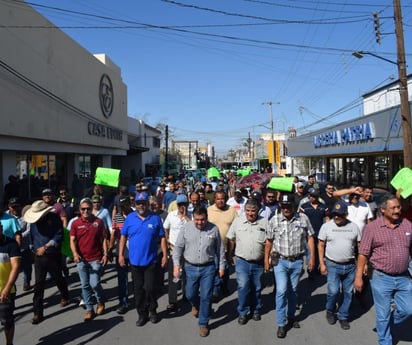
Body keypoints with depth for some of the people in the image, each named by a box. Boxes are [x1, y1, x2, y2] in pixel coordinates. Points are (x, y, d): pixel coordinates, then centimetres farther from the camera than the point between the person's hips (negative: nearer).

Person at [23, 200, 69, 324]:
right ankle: (38, 313, 8)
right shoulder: (34, 220, 1)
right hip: (39, 256, 3)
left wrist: (46, 247, -19)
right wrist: (34, 248, 8)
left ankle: (65, 297, 43)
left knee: (58, 279, 15)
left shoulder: (54, 218, -12)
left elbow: (59, 236, -14)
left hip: (53, 256, -3)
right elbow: (32, 235, 12)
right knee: (38, 284, 0)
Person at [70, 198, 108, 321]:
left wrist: (105, 254, -5)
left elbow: (103, 239, 2)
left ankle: (101, 302, 24)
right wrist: (75, 253, -20)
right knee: (85, 285, 8)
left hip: (96, 259, -2)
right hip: (81, 259, 2)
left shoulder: (98, 222, -2)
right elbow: (72, 240, -3)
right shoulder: (75, 223, 0)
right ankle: (89, 309, 22)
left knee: (94, 284, -5)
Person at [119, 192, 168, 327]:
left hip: (151, 261, -2)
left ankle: (152, 311, 27)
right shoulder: (130, 218, -2)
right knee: (138, 290, 12)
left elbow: (162, 238, -1)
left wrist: (165, 255, -4)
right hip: (135, 261, 2)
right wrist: (120, 255, -1)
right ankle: (142, 314, 28)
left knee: (150, 288, 2)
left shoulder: (156, 218, -5)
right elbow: (123, 237, 3)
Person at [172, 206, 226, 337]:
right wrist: (176, 264, -6)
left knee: (206, 297, 2)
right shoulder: (186, 228, -5)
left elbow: (220, 249, 4)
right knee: (190, 294, 14)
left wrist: (222, 266, 6)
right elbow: (178, 247, 0)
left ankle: (203, 324, 21)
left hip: (208, 268, -1)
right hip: (190, 267, 1)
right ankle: (196, 305, 49)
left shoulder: (213, 229, -5)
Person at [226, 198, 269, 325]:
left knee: (257, 288, 14)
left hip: (258, 263, 1)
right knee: (243, 287, -7)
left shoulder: (264, 222, -5)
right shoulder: (237, 221, -4)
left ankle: (256, 310, 35)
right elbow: (231, 240, 4)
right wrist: (229, 256, 6)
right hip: (242, 261, -1)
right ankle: (243, 313, 12)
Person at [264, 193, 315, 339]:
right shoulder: (274, 220, -6)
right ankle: (281, 324, 7)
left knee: (293, 291, 15)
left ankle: (291, 317, 36)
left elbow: (310, 238, 2)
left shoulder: (303, 218, -5)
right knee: (281, 291, -6)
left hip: (297, 261, 1)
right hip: (280, 261, -1)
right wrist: (266, 258, 8)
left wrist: (312, 257, 0)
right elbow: (269, 241, 4)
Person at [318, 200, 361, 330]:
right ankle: (330, 311, 21)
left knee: (347, 293, 9)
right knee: (333, 291, -9)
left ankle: (343, 317, 28)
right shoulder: (326, 226, -5)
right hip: (333, 265, -2)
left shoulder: (354, 227, 0)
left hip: (350, 266, 2)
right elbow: (321, 245, -1)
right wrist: (322, 264, -4)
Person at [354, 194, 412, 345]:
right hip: (381, 278, -3)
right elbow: (363, 253, -9)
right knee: (383, 314, 8)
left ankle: (386, 326, 38)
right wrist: (358, 277, -10)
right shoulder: (372, 227, -10)